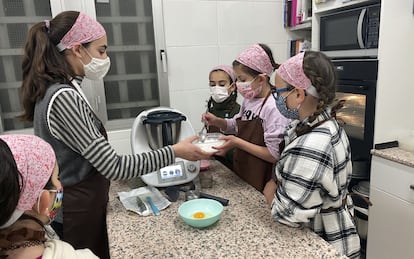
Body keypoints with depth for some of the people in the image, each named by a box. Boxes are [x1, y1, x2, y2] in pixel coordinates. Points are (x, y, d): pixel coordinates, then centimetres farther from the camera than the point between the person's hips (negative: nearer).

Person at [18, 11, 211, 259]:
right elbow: (114, 167, -27)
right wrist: (174, 152, -22)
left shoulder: (55, 89, 4)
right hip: (77, 214, -9)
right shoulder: (64, 97, -26)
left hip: (76, 207, 9)